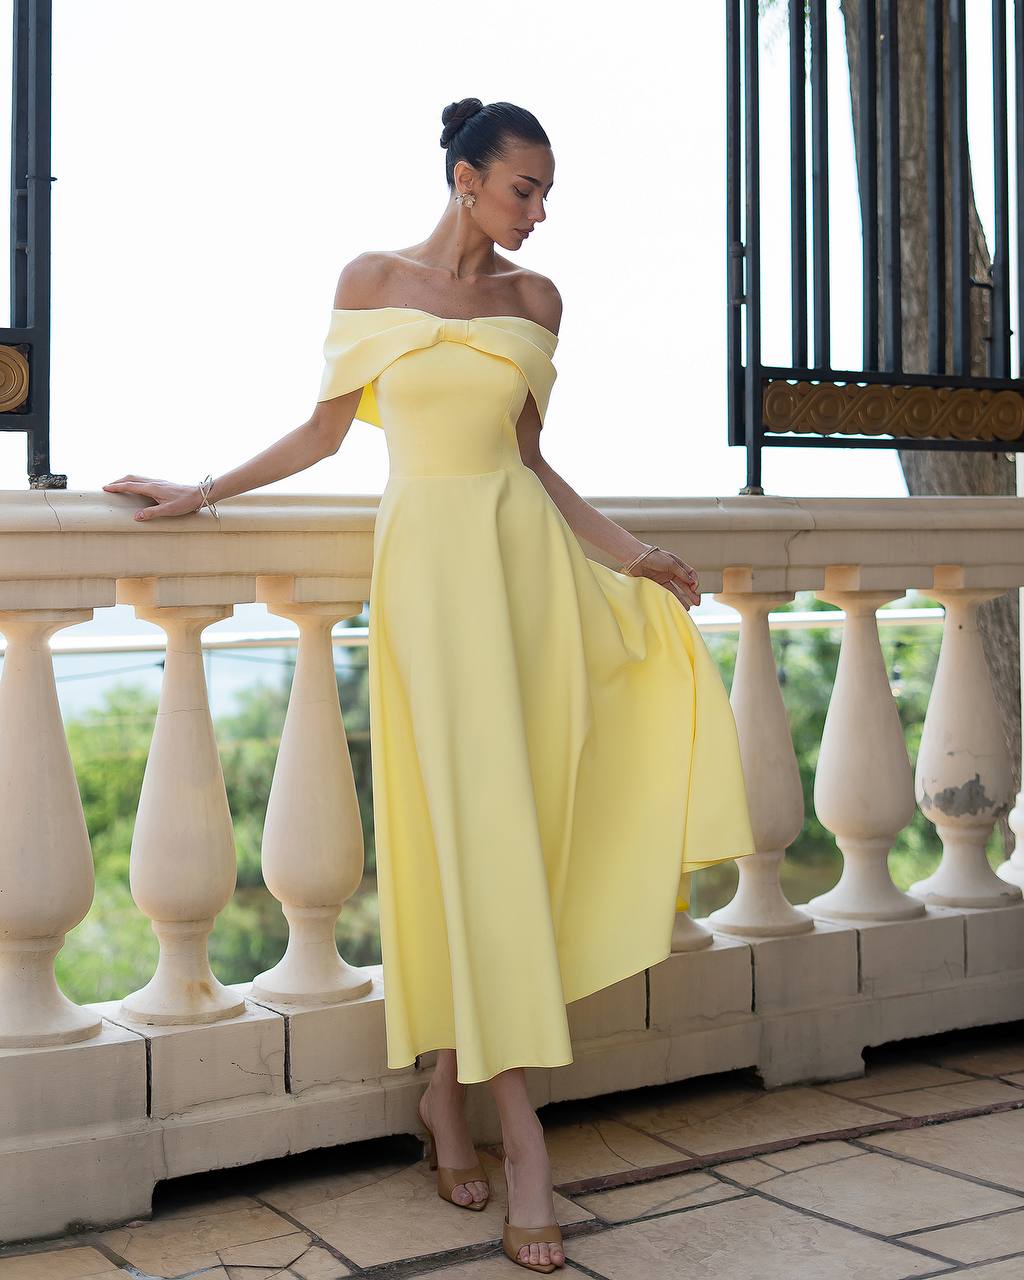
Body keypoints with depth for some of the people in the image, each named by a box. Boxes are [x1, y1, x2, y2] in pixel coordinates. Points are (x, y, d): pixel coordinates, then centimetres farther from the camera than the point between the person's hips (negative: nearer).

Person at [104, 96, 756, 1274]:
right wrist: (202, 493, 8)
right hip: (428, 552, -3)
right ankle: (518, 1128, -3)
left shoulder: (535, 299, 12)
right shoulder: (372, 281, 5)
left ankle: (447, 1090, 14)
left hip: (525, 553, 3)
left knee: (497, 821, 0)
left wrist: (628, 552, 9)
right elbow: (324, 430, 11)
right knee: (477, 814, -8)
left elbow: (529, 456, 15)